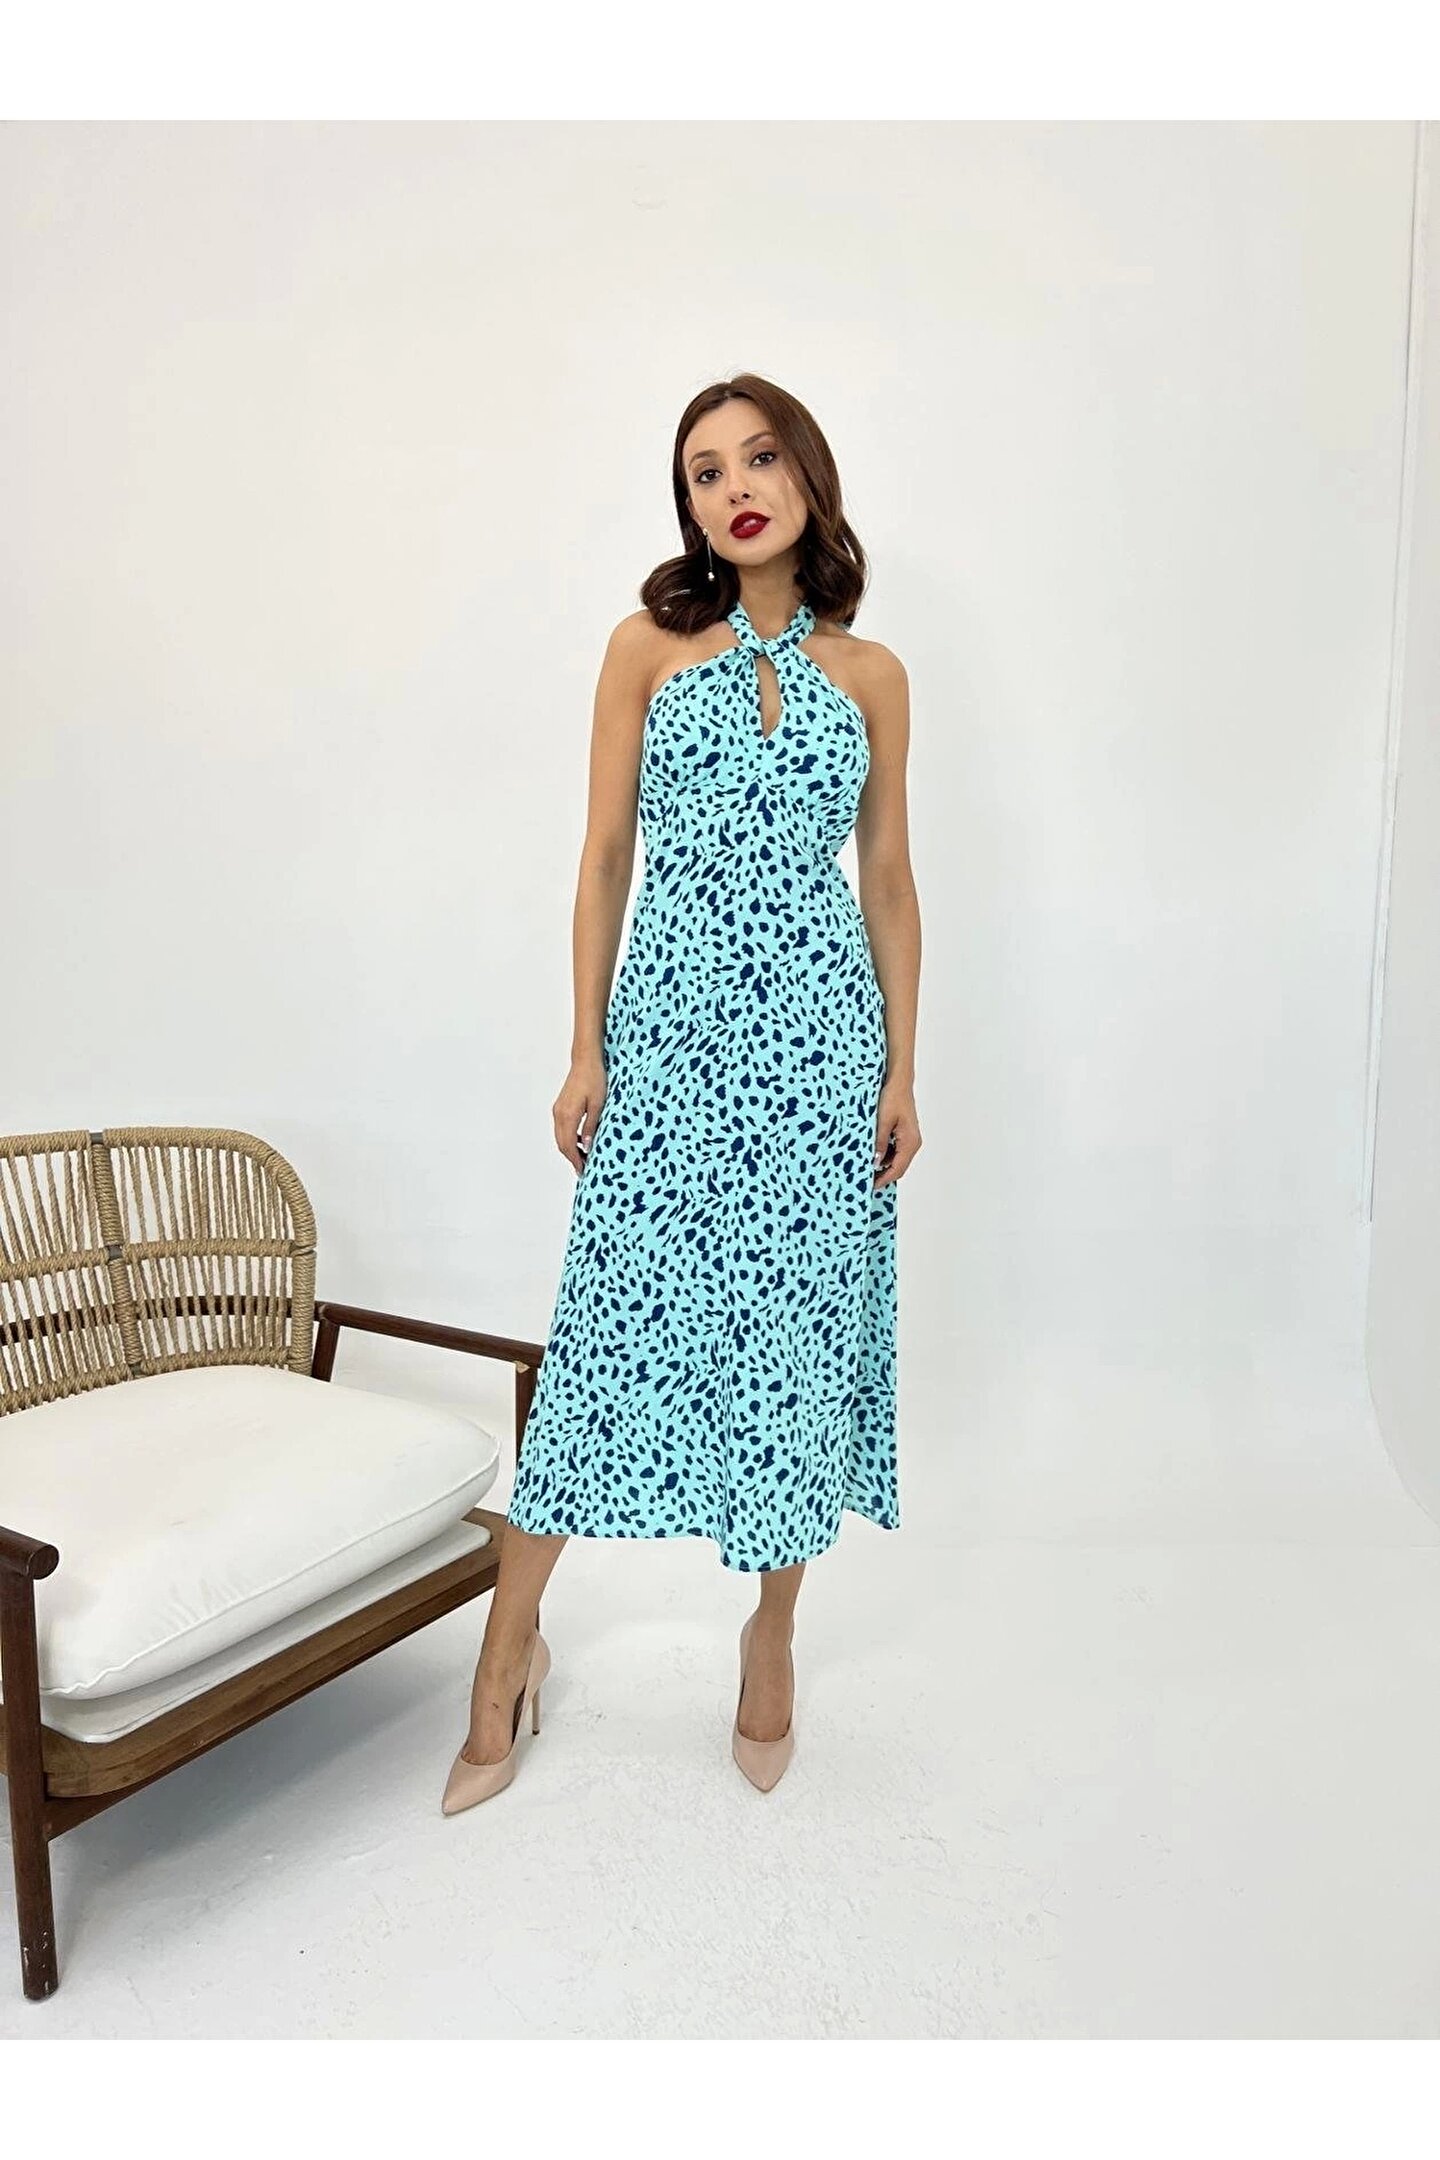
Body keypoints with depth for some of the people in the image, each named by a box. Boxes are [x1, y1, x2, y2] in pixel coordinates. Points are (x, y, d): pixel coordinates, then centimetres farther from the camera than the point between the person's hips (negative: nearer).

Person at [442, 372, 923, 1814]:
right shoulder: (648, 647, 4)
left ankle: (773, 1629, 28)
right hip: (671, 1013, -1)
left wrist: (902, 1071, 4)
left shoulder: (869, 675, 7)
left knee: (799, 1326, 7)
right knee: (612, 1322, 1)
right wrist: (584, 1049, -2)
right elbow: (604, 855, 3)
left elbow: (888, 882, 8)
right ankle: (509, 1642, 18)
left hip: (819, 1024, 2)